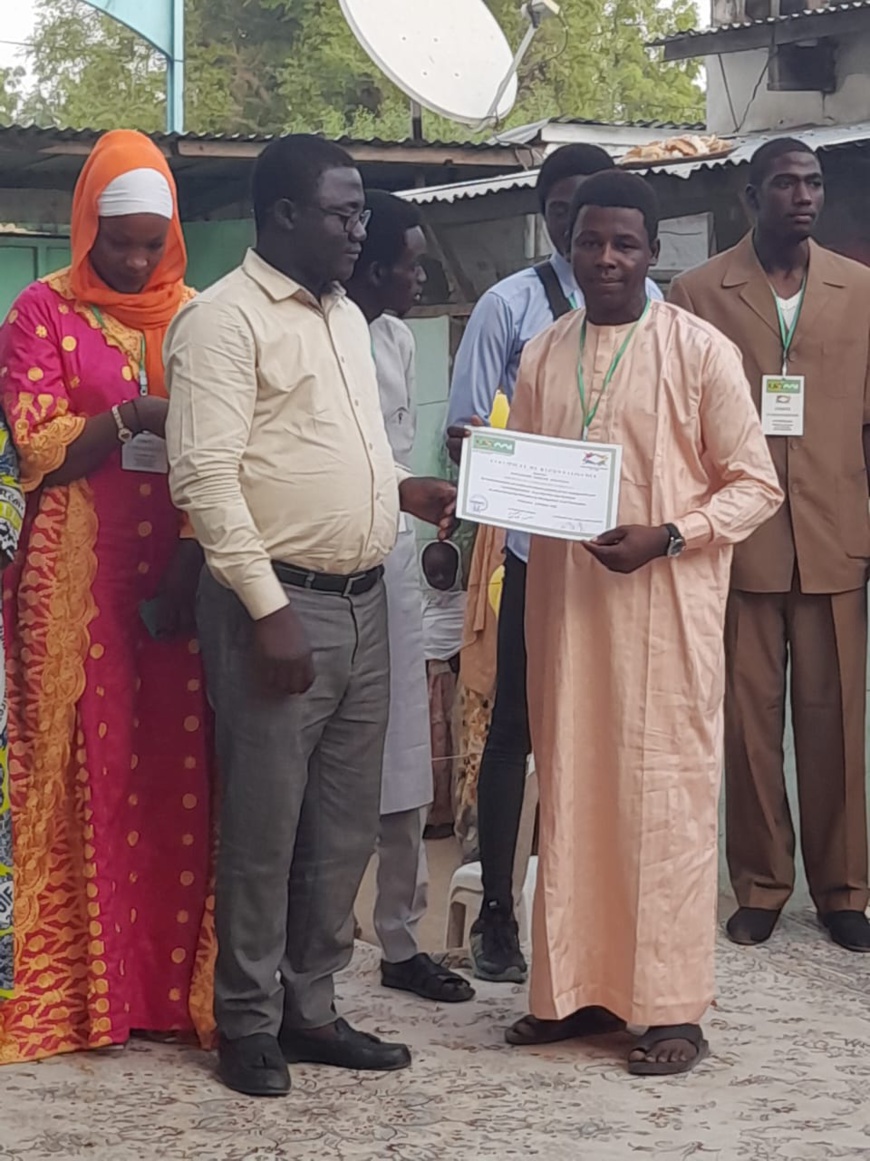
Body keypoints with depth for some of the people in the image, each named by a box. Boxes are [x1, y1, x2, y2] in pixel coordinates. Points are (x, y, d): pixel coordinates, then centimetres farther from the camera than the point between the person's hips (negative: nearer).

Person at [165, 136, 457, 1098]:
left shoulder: (346, 315, 16)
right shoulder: (224, 321, -11)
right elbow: (206, 475, -17)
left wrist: (403, 488, 8)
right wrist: (268, 610, -19)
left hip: (362, 603, 8)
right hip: (279, 607, -8)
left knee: (344, 825, 12)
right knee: (264, 828, 1)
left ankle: (309, 1006, 24)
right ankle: (248, 1023, 14)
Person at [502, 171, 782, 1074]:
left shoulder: (700, 351, -4)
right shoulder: (542, 357, 11)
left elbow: (755, 484, -4)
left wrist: (665, 539, -17)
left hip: (665, 607, -5)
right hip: (563, 602, 5)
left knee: (665, 797, -1)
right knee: (569, 793, 8)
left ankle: (671, 1008, 6)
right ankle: (575, 988, 19)